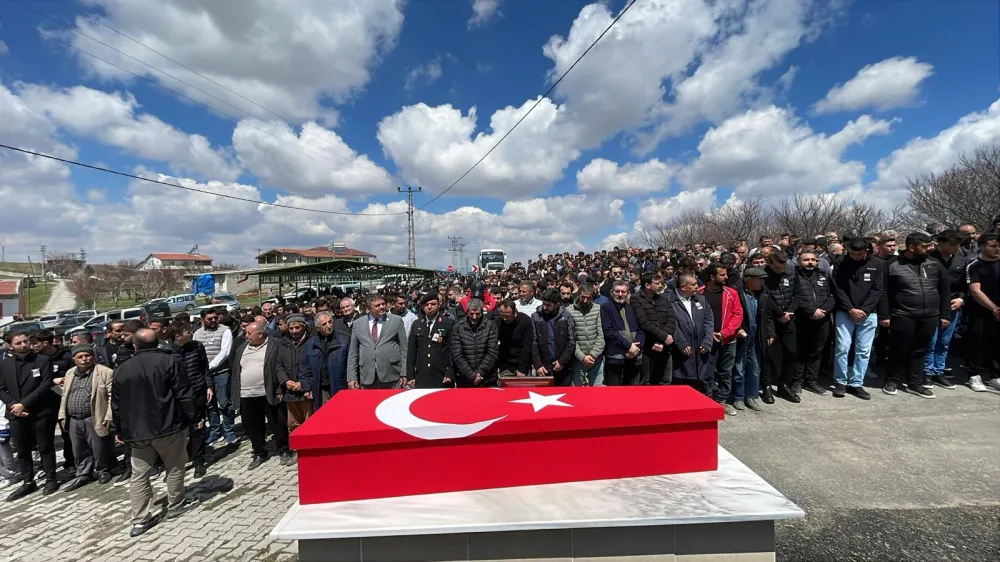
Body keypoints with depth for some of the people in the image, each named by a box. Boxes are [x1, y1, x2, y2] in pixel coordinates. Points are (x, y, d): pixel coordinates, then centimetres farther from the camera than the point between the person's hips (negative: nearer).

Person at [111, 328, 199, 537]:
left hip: (137, 430, 4)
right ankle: (175, 505, 25)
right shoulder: (170, 361, -9)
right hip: (168, 426, -4)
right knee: (175, 467, 13)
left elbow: (116, 404, 11)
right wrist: (191, 417, -2)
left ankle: (139, 520, 14)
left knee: (139, 475, 11)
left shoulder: (122, 369, 5)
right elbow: (184, 394, -13)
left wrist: (119, 430, 22)